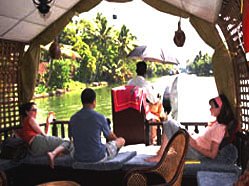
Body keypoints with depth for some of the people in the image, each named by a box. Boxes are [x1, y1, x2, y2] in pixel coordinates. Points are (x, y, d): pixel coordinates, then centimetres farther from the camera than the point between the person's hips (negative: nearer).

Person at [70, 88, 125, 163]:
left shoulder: (73, 118, -4)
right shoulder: (99, 117, -16)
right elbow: (110, 136, 2)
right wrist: (116, 139, 28)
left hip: (79, 158, 5)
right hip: (97, 158, -5)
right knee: (121, 140, 18)